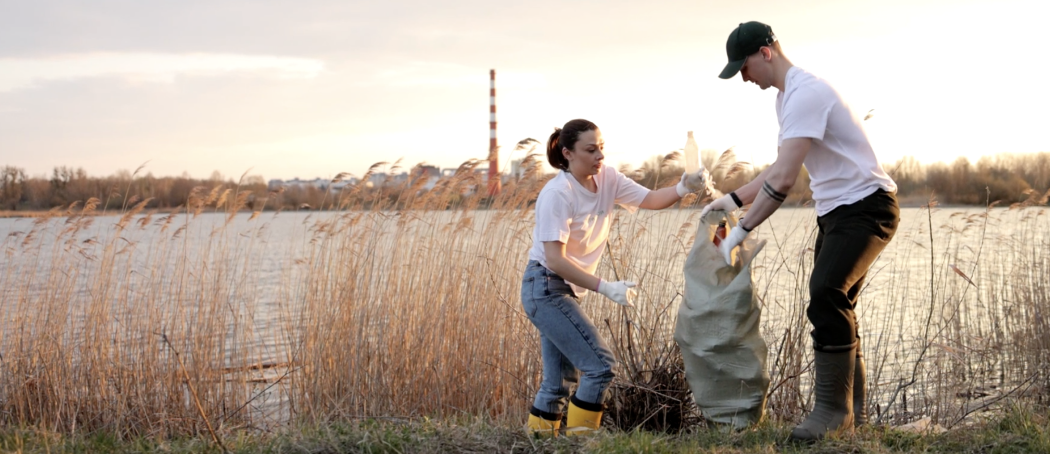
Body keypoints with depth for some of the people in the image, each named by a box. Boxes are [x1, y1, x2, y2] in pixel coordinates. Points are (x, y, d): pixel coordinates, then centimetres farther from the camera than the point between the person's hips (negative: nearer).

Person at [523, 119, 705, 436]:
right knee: (600, 365, -13)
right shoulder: (557, 194, -21)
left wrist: (683, 189, -22)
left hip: (565, 291, 8)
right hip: (545, 288, -8)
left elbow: (650, 200, -2)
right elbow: (555, 258, -24)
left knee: (559, 382, 12)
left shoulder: (606, 178, 1)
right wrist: (606, 288, -27)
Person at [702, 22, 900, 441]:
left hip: (866, 206, -11)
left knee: (826, 293, -25)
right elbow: (781, 168, 22)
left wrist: (740, 233, -24)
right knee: (834, 308, 10)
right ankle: (850, 414, 18)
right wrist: (732, 199, 14)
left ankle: (834, 409, -18)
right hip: (835, 210, 11)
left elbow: (782, 180, -29)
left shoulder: (805, 93, -22)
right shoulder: (788, 96, 12)